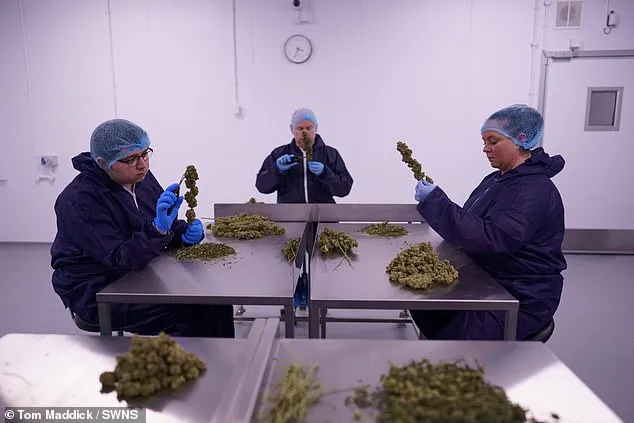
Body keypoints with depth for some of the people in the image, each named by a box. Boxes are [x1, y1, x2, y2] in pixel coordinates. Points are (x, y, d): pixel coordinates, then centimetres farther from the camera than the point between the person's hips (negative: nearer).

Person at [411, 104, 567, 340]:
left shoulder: (535, 191, -20)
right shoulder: (496, 180, 8)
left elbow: (489, 239, -31)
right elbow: (471, 224, 15)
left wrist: (435, 200, -29)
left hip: (521, 299, -9)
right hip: (484, 281, 9)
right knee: (421, 306, 2)